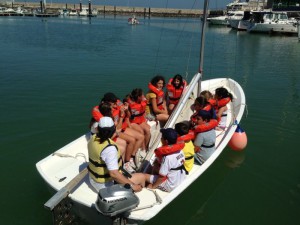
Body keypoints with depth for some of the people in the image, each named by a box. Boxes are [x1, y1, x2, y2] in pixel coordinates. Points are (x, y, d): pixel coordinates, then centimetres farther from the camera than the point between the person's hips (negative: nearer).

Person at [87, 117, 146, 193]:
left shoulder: (93, 138, -7)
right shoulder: (110, 148, -33)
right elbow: (113, 173, -37)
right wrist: (132, 185, -27)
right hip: (106, 184, -8)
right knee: (142, 177, 0)